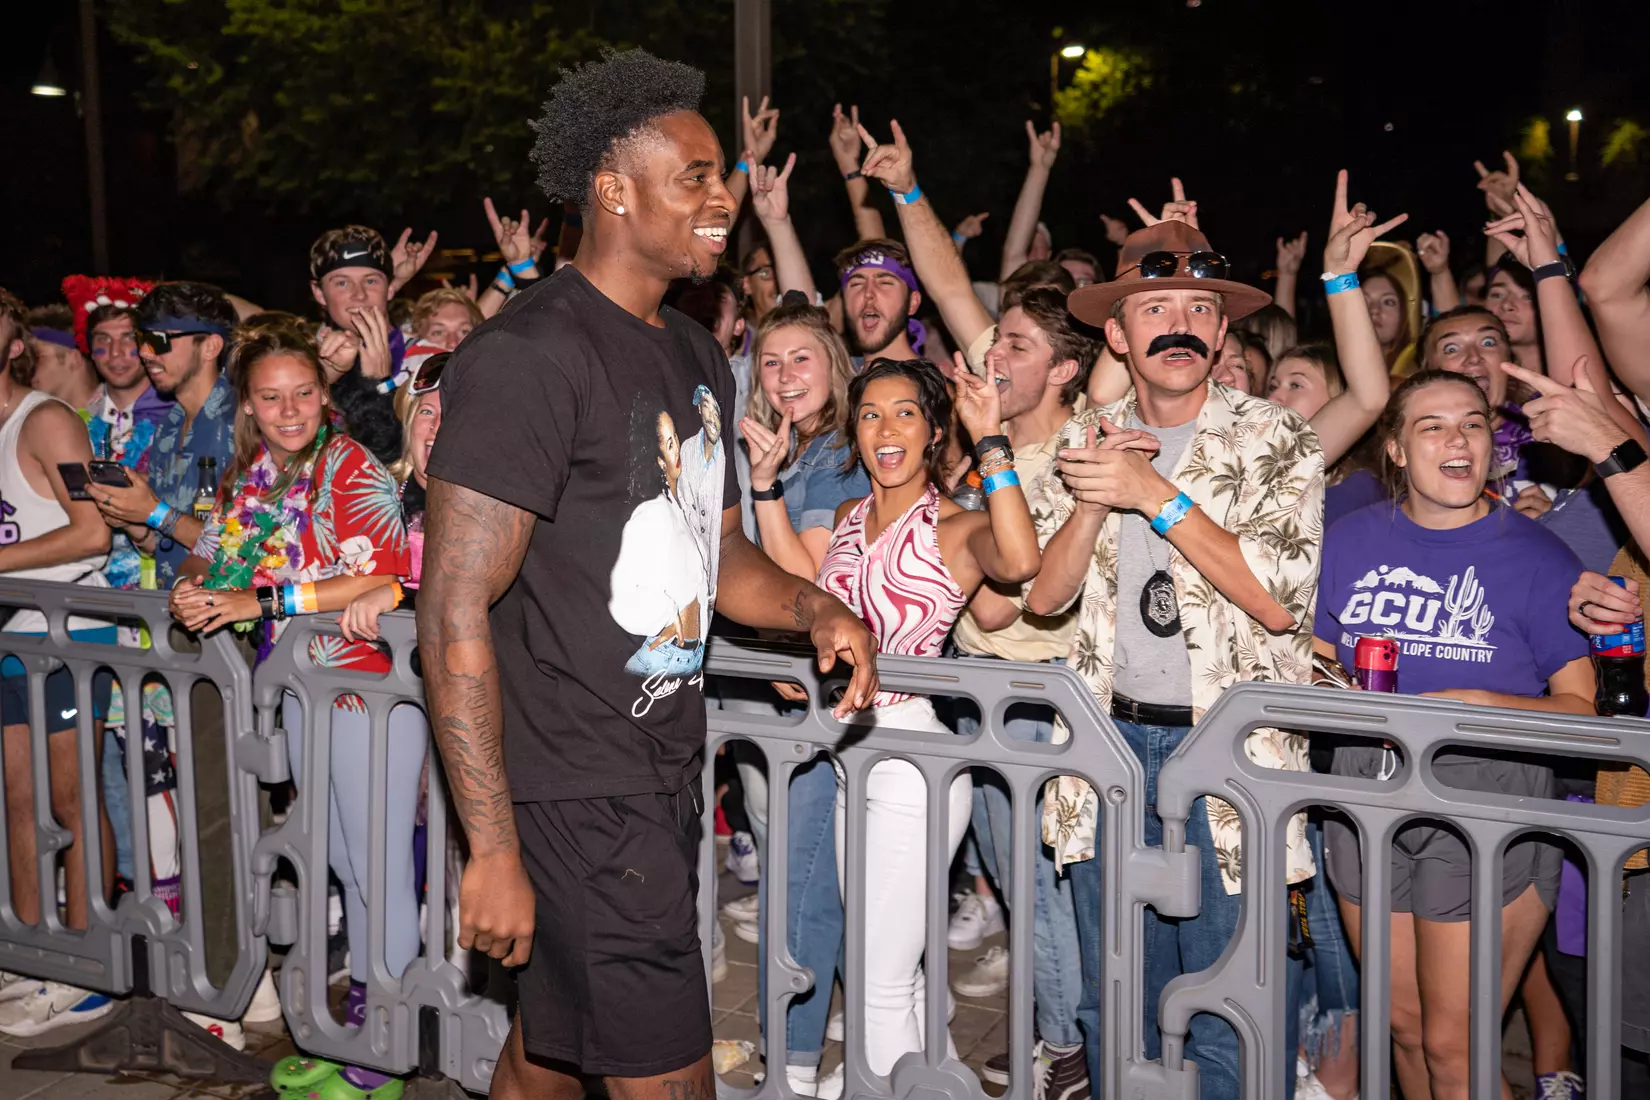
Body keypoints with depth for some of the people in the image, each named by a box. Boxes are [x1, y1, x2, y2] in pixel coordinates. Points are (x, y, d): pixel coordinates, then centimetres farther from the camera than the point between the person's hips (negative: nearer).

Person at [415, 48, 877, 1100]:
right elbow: (456, 613, -20)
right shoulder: (531, 354, -18)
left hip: (663, 769, 8)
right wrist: (494, 852, -22)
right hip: (577, 791, -8)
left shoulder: (697, 355, 12)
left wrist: (817, 609, -1)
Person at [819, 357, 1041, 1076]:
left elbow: (1020, 561, -32)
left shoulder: (959, 528, -10)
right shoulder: (848, 518, 11)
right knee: (895, 974, 19)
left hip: (910, 760, -7)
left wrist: (989, 440, -26)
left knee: (881, 983, -1)